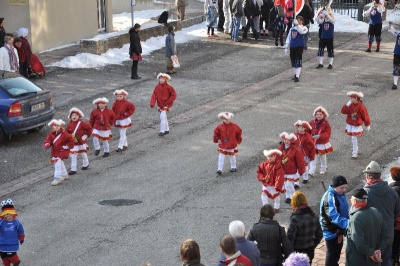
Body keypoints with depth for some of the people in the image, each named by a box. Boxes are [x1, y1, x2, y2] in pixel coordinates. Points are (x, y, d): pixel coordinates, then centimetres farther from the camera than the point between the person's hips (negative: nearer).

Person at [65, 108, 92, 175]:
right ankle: (73, 169, 1)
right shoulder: (69, 124, -3)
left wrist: (86, 135, -10)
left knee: (83, 154, 18)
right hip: (73, 143, 2)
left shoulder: (81, 123, -13)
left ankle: (85, 164, 43)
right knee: (73, 156, -2)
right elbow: (66, 132, 6)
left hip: (81, 142, -2)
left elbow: (89, 128, -9)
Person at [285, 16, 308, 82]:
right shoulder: (292, 29, 14)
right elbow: (288, 38, 17)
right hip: (292, 47, 6)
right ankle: (296, 74, 27)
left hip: (299, 46, -6)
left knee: (298, 61, -11)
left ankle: (297, 76, -12)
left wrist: (297, 24, -32)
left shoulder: (304, 28, -2)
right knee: (293, 61, 11)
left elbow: (301, 31, -28)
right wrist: (286, 47, 14)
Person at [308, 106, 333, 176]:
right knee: (313, 158, -4)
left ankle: (323, 169, 36)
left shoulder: (326, 124, -12)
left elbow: (327, 134, -19)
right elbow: (308, 132, 4)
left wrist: (320, 136, -32)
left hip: (323, 144, -1)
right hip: (313, 144, 2)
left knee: (323, 157, 17)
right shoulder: (312, 123, -4)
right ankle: (312, 171, -5)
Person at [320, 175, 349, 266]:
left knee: (337, 251, 24)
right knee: (332, 254, 0)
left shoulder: (340, 194, 4)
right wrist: (348, 223, -42)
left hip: (338, 229, 9)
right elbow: (334, 216, -34)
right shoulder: (330, 197, -26)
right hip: (331, 231, -9)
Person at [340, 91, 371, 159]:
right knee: (353, 138, 17)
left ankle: (355, 152, 1)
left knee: (354, 138, -10)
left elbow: (365, 116, -9)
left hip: (357, 125, -6)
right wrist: (347, 105, -21)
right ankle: (355, 150, 34)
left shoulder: (361, 107, -18)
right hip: (350, 125, 6)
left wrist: (367, 125, -2)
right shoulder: (350, 105, -2)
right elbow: (343, 111, -8)